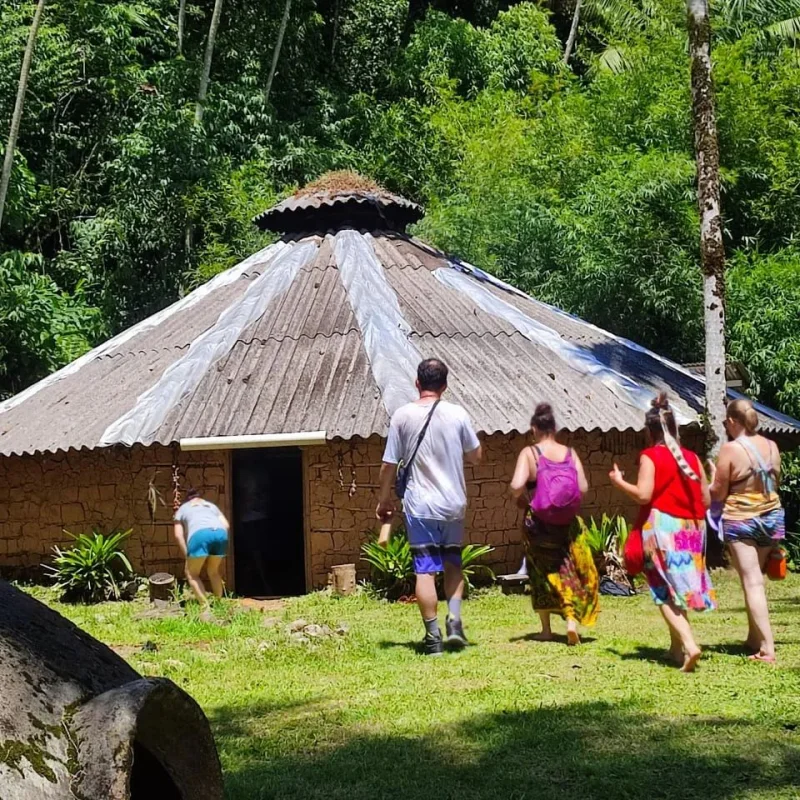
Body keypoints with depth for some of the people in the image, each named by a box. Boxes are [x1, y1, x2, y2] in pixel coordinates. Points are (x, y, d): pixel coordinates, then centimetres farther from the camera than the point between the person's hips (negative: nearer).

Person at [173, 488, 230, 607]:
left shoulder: (182, 509, 32)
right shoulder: (211, 505, 39)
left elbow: (178, 535, 18)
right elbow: (226, 525, 23)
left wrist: (188, 555, 16)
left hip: (200, 534, -3)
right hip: (220, 533, 3)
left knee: (192, 573, 11)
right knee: (213, 571, 24)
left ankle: (206, 607, -1)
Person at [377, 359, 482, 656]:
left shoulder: (402, 416, -5)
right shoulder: (457, 414, -3)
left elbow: (389, 465, -2)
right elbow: (475, 456, 8)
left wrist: (384, 500, 10)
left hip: (419, 506, -2)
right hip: (453, 503, 2)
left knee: (425, 570, 1)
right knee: (453, 564, 18)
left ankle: (433, 636, 1)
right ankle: (454, 619, 3)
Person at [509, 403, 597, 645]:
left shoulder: (529, 453, -10)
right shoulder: (570, 453, -2)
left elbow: (516, 486, -22)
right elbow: (583, 488, -5)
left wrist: (521, 498, -1)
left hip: (538, 523, -2)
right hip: (567, 524, 2)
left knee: (542, 573, 12)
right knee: (570, 570, 12)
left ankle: (546, 629, 18)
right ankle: (572, 620, -6)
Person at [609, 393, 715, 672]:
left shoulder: (650, 457, -7)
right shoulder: (692, 457, 7)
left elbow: (643, 495, -15)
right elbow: (706, 500, 8)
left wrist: (619, 482, 1)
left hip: (662, 527, -5)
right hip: (690, 530, 5)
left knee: (666, 592, -4)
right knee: (679, 588, 18)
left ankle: (688, 644, -21)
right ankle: (677, 646, 23)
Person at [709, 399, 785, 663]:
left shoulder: (730, 449, -14)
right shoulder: (772, 447, 2)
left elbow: (718, 494, -9)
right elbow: (774, 482, 13)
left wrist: (714, 474, 9)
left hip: (739, 520, -5)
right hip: (772, 517, 5)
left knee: (752, 582, -4)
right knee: (755, 578, 18)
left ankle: (767, 649, -9)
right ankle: (754, 638, 22)